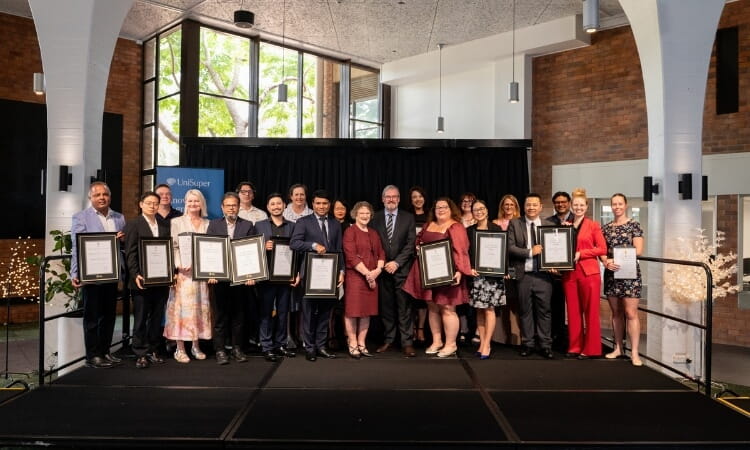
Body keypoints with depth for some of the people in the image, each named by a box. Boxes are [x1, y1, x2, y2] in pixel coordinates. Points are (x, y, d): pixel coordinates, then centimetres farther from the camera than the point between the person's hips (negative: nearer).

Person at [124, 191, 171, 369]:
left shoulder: (165, 225, 12)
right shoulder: (133, 225, -1)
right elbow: (130, 253, -7)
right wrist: (136, 275, -16)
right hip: (143, 280, -4)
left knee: (157, 319, 11)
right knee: (140, 319, 4)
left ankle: (153, 351, 22)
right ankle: (141, 354, 13)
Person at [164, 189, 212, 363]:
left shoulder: (207, 224, 12)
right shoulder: (177, 222, 5)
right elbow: (173, 247, -1)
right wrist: (178, 265, -16)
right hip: (183, 270, -3)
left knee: (200, 308, 5)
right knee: (182, 307, -4)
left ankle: (196, 345, 15)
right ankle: (180, 349, 2)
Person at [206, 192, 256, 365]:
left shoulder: (248, 226, 6)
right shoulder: (213, 225, 7)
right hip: (219, 277, 0)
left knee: (238, 314, 8)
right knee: (220, 315, 4)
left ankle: (237, 348, 18)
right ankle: (220, 350, 12)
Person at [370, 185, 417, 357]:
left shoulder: (408, 217, 4)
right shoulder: (376, 218, 7)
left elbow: (411, 243, -1)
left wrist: (396, 262, -9)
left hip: (402, 269, -1)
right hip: (382, 268, 2)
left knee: (404, 306, -2)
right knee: (385, 306, 6)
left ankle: (407, 342, 4)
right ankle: (388, 339, 17)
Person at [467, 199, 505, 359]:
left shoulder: (496, 229, 1)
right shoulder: (469, 231, 9)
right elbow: (466, 253, 7)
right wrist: (469, 268, -7)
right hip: (475, 274, 3)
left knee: (489, 309, -3)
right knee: (479, 310, 5)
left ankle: (487, 344, 1)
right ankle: (482, 342, 12)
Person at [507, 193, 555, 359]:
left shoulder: (549, 225, 9)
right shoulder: (514, 224, 3)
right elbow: (509, 247, -5)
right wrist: (530, 252, -14)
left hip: (543, 275, 1)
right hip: (523, 275, -1)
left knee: (544, 310, 4)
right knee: (525, 311, 7)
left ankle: (545, 346, 12)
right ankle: (527, 344, 17)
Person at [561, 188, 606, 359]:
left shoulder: (593, 225, 2)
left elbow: (602, 249, -4)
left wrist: (581, 253, -13)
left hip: (589, 272, -3)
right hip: (569, 273, 4)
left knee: (591, 312, 1)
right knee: (573, 311, 7)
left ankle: (591, 349, 9)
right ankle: (574, 347, 15)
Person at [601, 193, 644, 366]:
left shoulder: (634, 225, -1)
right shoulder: (606, 228, 10)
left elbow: (638, 250, -8)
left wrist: (619, 260, -16)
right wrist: (606, 262, -12)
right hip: (611, 274, 4)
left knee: (631, 313, -6)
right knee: (616, 312, 10)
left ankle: (634, 352, -2)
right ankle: (618, 348, 19)